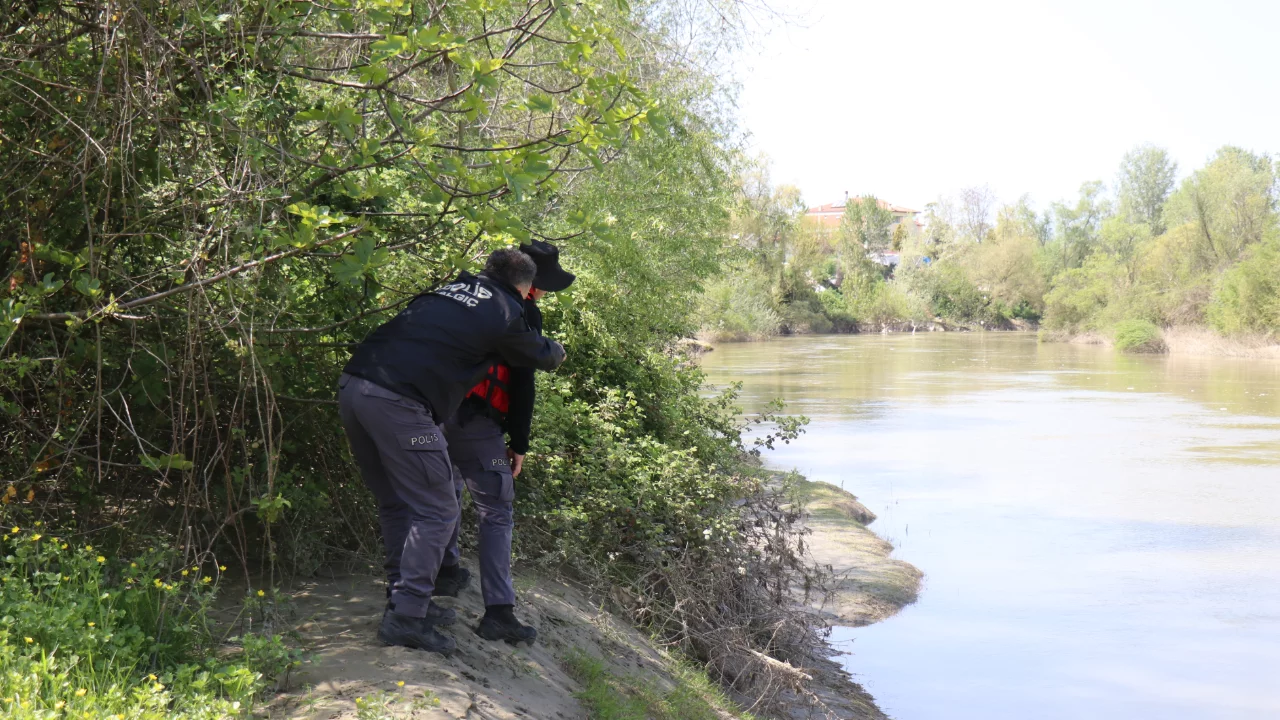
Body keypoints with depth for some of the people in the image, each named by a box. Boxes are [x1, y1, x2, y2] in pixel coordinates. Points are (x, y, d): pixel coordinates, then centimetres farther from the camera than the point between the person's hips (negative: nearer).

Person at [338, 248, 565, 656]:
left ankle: (406, 601, 25)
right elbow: (542, 355, 20)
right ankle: (406, 617, -2)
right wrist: (557, 351, 45)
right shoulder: (504, 313, 4)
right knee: (435, 512, 1)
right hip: (398, 403, -8)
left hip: (352, 386, 8)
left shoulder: (450, 288, 22)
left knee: (396, 504, 18)